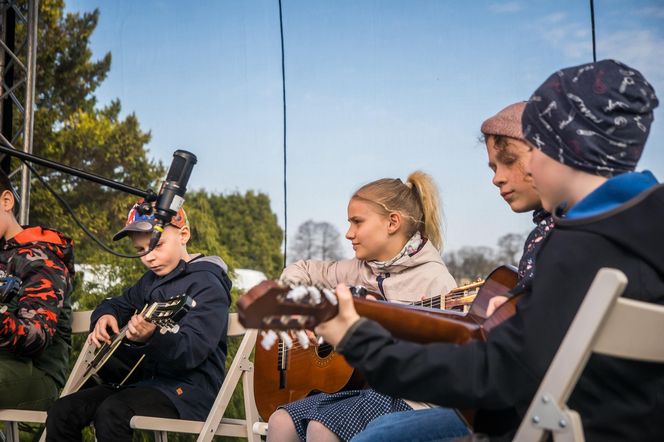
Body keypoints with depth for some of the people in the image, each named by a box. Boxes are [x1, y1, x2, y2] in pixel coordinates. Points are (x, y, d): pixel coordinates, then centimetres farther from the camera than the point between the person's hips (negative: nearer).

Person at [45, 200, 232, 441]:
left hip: (189, 387, -8)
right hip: (144, 379, 9)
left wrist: (151, 338, -42)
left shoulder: (207, 284, -10)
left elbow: (192, 349, -22)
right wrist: (105, 315, 7)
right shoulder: (149, 282, 17)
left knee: (111, 413, -32)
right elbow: (117, 304, 32)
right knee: (61, 412, -7)